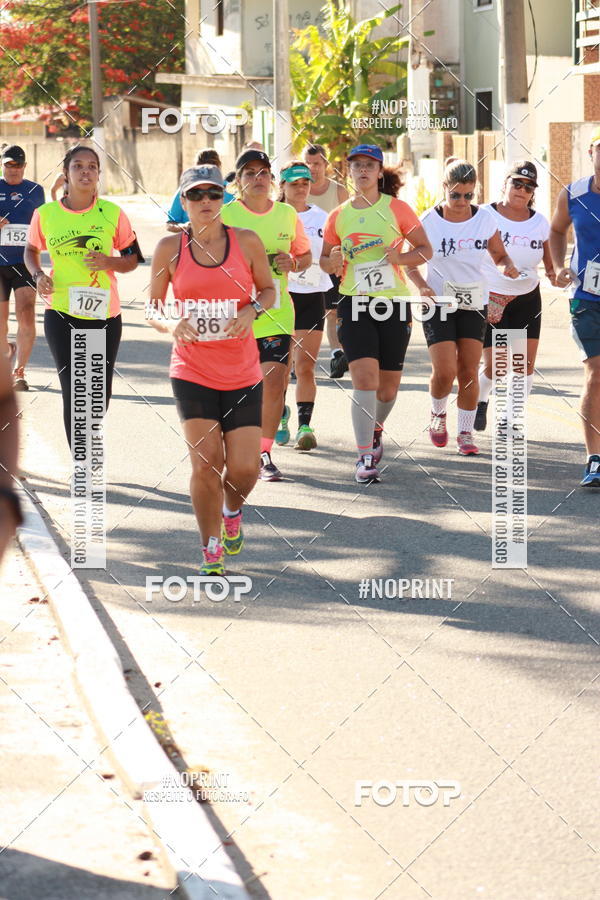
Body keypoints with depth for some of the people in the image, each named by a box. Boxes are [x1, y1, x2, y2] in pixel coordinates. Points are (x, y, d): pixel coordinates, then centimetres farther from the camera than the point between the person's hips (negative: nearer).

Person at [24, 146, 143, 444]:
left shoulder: (112, 213, -2)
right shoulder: (46, 214, -2)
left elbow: (133, 259, 6)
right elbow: (31, 250, 16)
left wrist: (108, 262, -15)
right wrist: (38, 275, -4)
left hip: (105, 315, 1)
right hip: (61, 314, -1)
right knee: (74, 394, -7)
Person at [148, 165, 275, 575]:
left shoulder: (247, 242, -2)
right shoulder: (170, 248, -1)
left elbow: (268, 289, 11)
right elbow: (153, 308, 6)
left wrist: (252, 310, -10)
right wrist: (171, 325, -16)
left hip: (243, 375, 1)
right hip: (192, 372, -1)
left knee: (244, 468, -4)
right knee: (206, 463, -9)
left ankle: (232, 511, 32)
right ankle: (211, 551, 8)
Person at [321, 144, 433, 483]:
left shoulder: (396, 208, 0)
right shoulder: (338, 216, 7)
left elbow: (426, 249, 4)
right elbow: (325, 261, 17)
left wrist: (400, 257, -15)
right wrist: (333, 262, -7)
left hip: (394, 302, 0)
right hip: (355, 303, 0)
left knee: (389, 384, 7)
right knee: (364, 376, -15)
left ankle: (376, 430, 39)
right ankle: (365, 457, -13)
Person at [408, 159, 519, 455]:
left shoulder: (485, 219, -1)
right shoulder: (428, 221, -8)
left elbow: (499, 255, 12)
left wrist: (509, 266, -11)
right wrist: (422, 286, -19)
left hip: (474, 304, 2)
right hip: (438, 304, -2)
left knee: (468, 372, 0)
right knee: (444, 371, -12)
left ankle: (466, 433, 13)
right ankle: (438, 413, 19)